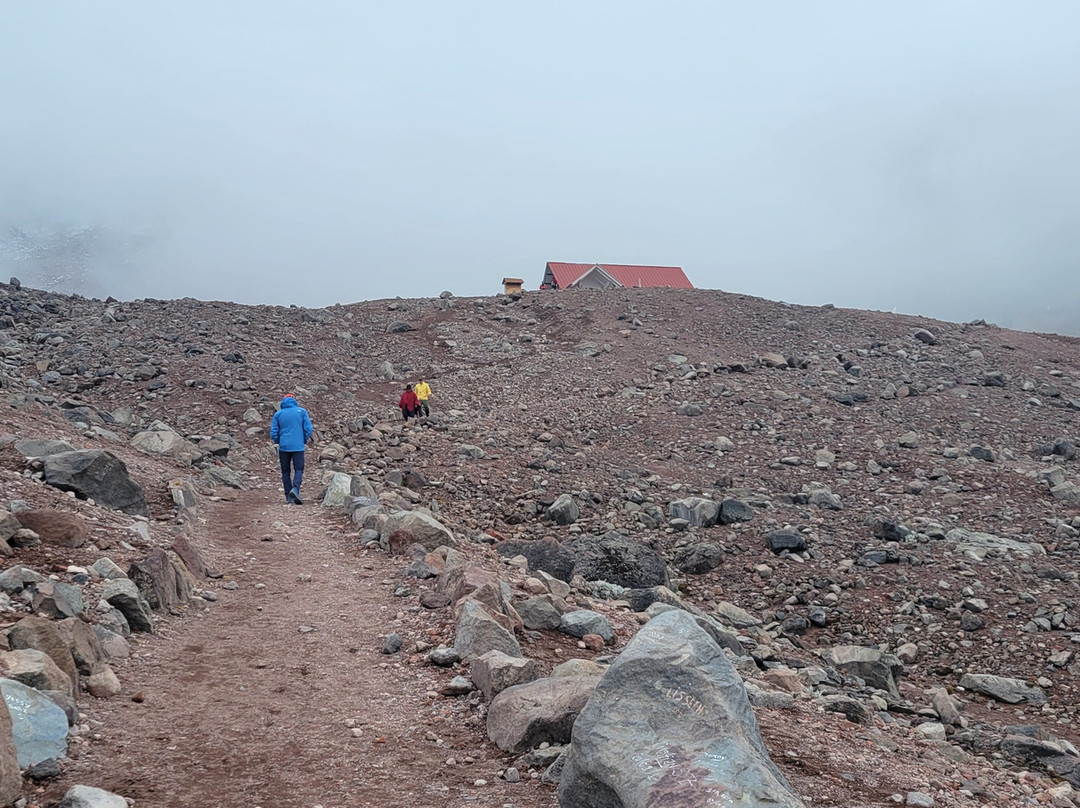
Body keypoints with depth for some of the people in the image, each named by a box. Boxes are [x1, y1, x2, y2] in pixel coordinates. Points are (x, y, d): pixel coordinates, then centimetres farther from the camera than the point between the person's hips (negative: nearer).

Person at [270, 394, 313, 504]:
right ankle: (295, 489, -23)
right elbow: (308, 429, -1)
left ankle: (289, 496, 6)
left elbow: (273, 433, 3)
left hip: (284, 447, 1)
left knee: (286, 471, 9)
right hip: (298, 446, -1)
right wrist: (304, 441, 14)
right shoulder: (302, 411, 3)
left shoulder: (278, 414, 5)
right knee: (299, 469, 2)